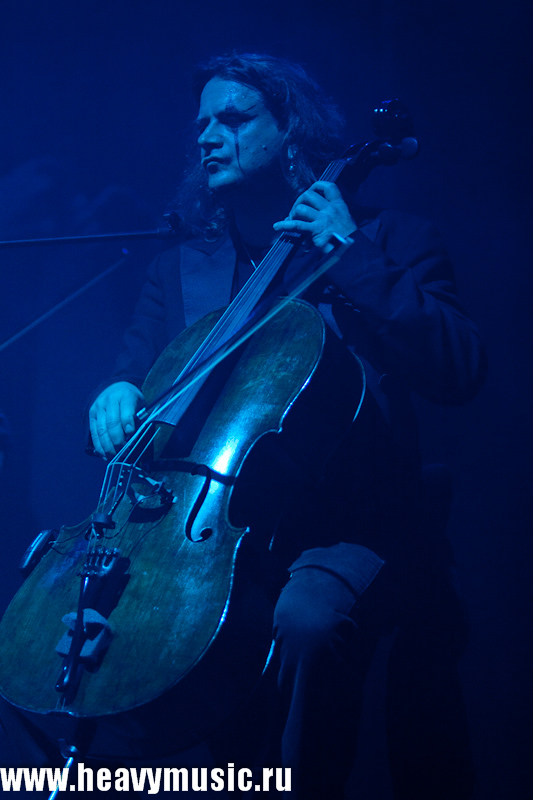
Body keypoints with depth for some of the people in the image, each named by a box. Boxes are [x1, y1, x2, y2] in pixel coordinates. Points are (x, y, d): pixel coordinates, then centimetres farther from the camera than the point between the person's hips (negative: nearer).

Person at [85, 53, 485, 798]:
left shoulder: (390, 240, 5)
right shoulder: (180, 269, 19)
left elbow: (459, 371, -9)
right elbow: (136, 367, 17)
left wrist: (348, 260, -14)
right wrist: (119, 396, -8)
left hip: (349, 528, -4)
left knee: (308, 617, -37)